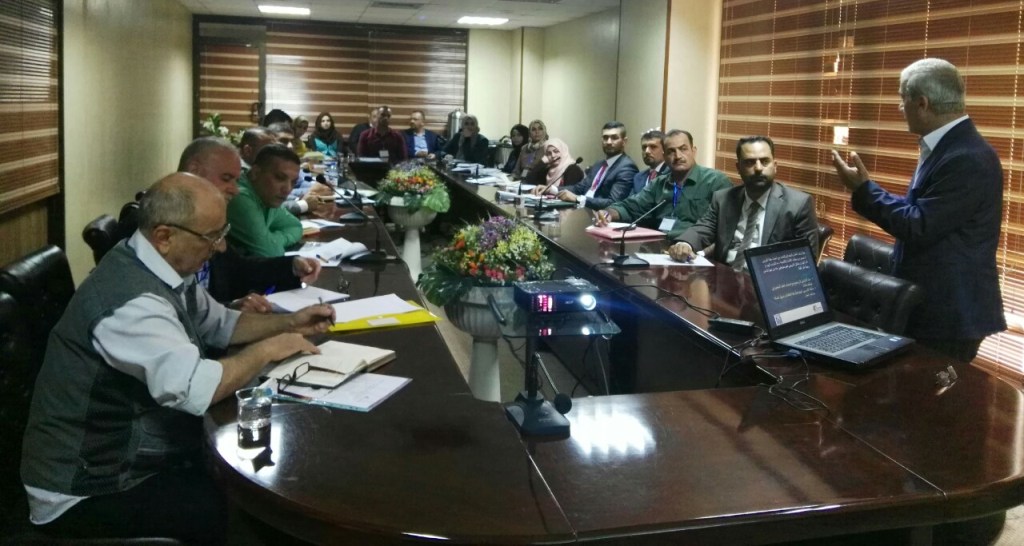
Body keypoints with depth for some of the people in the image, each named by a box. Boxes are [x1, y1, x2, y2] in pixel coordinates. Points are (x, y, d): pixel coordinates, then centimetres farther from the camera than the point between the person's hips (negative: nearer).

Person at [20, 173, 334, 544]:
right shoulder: (133, 299, -29)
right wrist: (266, 350, -21)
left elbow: (221, 325, 18)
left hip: (135, 457, 9)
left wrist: (289, 323, 4)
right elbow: (197, 390, -38)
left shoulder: (166, 271, 1)